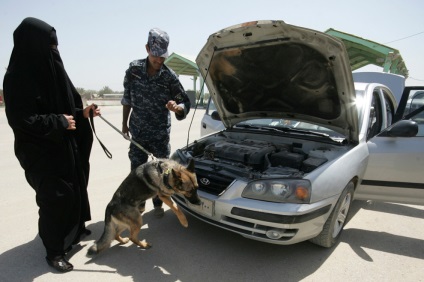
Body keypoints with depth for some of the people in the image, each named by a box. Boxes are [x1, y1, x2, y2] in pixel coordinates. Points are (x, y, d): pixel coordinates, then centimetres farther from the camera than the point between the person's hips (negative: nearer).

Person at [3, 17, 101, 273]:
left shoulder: (52, 70, 6)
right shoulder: (18, 77, -18)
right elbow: (20, 120, -21)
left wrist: (82, 113, -4)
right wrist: (60, 122, -19)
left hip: (66, 147, 8)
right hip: (40, 151, -8)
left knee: (74, 188, 19)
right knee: (54, 197, 1)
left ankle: (75, 229, 41)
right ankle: (55, 251, 20)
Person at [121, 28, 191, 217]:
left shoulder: (169, 76, -11)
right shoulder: (134, 69, -6)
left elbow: (186, 103, -8)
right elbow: (127, 98, 6)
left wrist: (177, 107, -31)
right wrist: (124, 123, 9)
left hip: (161, 134, -1)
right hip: (137, 133, 1)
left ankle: (158, 204, 31)